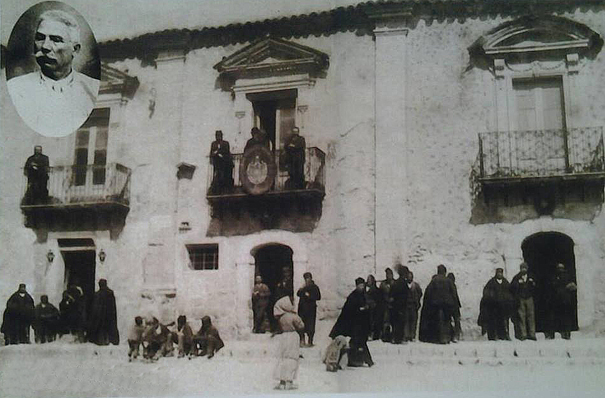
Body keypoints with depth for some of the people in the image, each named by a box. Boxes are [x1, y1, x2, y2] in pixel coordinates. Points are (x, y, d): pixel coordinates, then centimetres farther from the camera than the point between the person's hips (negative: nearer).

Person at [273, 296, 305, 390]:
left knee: (282, 359, 10)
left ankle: (282, 382, 10)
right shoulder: (293, 316, -16)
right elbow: (301, 326, -5)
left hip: (283, 337, 5)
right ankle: (289, 382, 1)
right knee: (291, 359, 2)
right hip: (292, 337, -5)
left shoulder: (280, 316, -2)